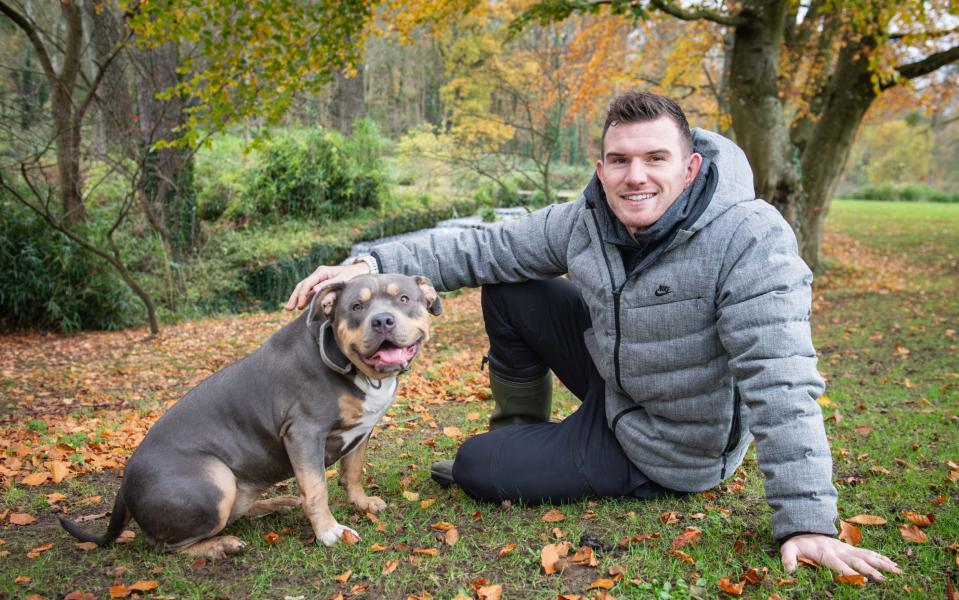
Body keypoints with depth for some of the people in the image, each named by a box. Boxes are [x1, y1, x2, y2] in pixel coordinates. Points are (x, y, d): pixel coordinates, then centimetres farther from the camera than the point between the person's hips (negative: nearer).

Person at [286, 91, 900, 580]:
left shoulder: (750, 238, -30)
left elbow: (781, 382, -33)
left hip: (667, 450, -6)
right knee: (507, 292, 1)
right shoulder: (585, 223, -11)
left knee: (473, 467, -9)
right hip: (615, 380, 6)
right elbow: (481, 248, -7)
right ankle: (521, 432, 21)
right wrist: (371, 265, -17)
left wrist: (806, 521, -35)